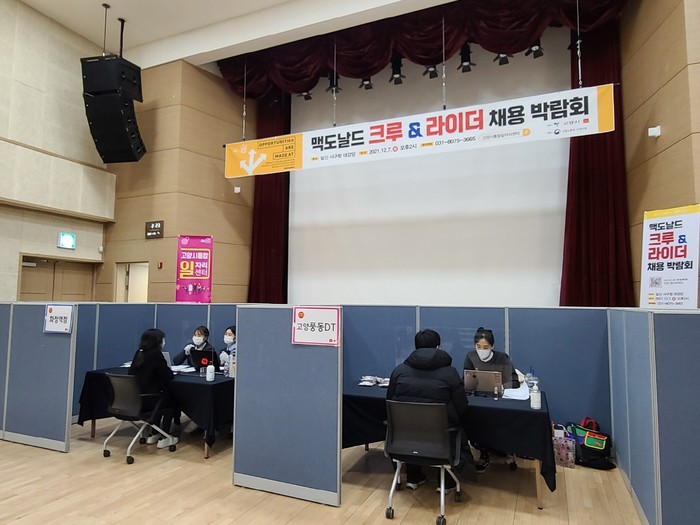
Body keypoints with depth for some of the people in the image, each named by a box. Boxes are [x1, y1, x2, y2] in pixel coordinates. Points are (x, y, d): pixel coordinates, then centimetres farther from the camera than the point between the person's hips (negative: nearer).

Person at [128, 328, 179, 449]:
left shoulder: (139, 353, 8)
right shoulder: (156, 354, -14)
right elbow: (168, 375, -11)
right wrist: (167, 370, 12)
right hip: (145, 401, -7)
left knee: (162, 396, 31)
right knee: (170, 399, 21)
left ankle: (154, 434, 35)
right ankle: (164, 438, 18)